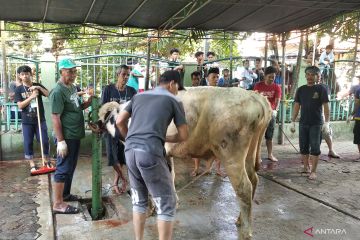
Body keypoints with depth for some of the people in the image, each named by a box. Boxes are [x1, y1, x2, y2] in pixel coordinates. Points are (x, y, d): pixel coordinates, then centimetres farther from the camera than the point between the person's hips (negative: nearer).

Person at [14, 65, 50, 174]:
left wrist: (39, 88, -18)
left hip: (40, 119, 1)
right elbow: (20, 105, -9)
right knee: (28, 143, 4)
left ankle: (47, 161, 21)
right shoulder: (18, 89, 0)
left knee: (44, 140, 3)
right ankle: (32, 164, 15)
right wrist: (31, 96, -18)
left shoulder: (37, 86, 3)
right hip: (27, 121, 0)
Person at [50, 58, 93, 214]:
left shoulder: (73, 87, 10)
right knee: (63, 169, -2)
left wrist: (89, 101, 0)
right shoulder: (58, 92, -18)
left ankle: (65, 194, 33)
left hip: (75, 135, 9)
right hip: (66, 137, -9)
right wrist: (60, 141, -22)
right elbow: (55, 118, -20)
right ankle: (58, 204, 7)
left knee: (71, 167, 19)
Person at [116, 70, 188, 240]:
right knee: (166, 204, 7)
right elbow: (183, 135, 9)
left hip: (130, 150, 6)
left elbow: (119, 122, 18)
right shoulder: (173, 100, 8)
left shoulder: (139, 96, 21)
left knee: (139, 201, 21)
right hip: (151, 152, -6)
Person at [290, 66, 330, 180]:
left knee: (315, 148, -1)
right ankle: (306, 167, 24)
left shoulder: (321, 89, -4)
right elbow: (297, 106, 9)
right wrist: (293, 122, 6)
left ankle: (313, 171, 5)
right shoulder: (301, 89, 6)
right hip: (303, 123, 4)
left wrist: (326, 122, -15)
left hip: (316, 124, -3)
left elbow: (326, 106, -7)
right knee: (303, 147, 9)